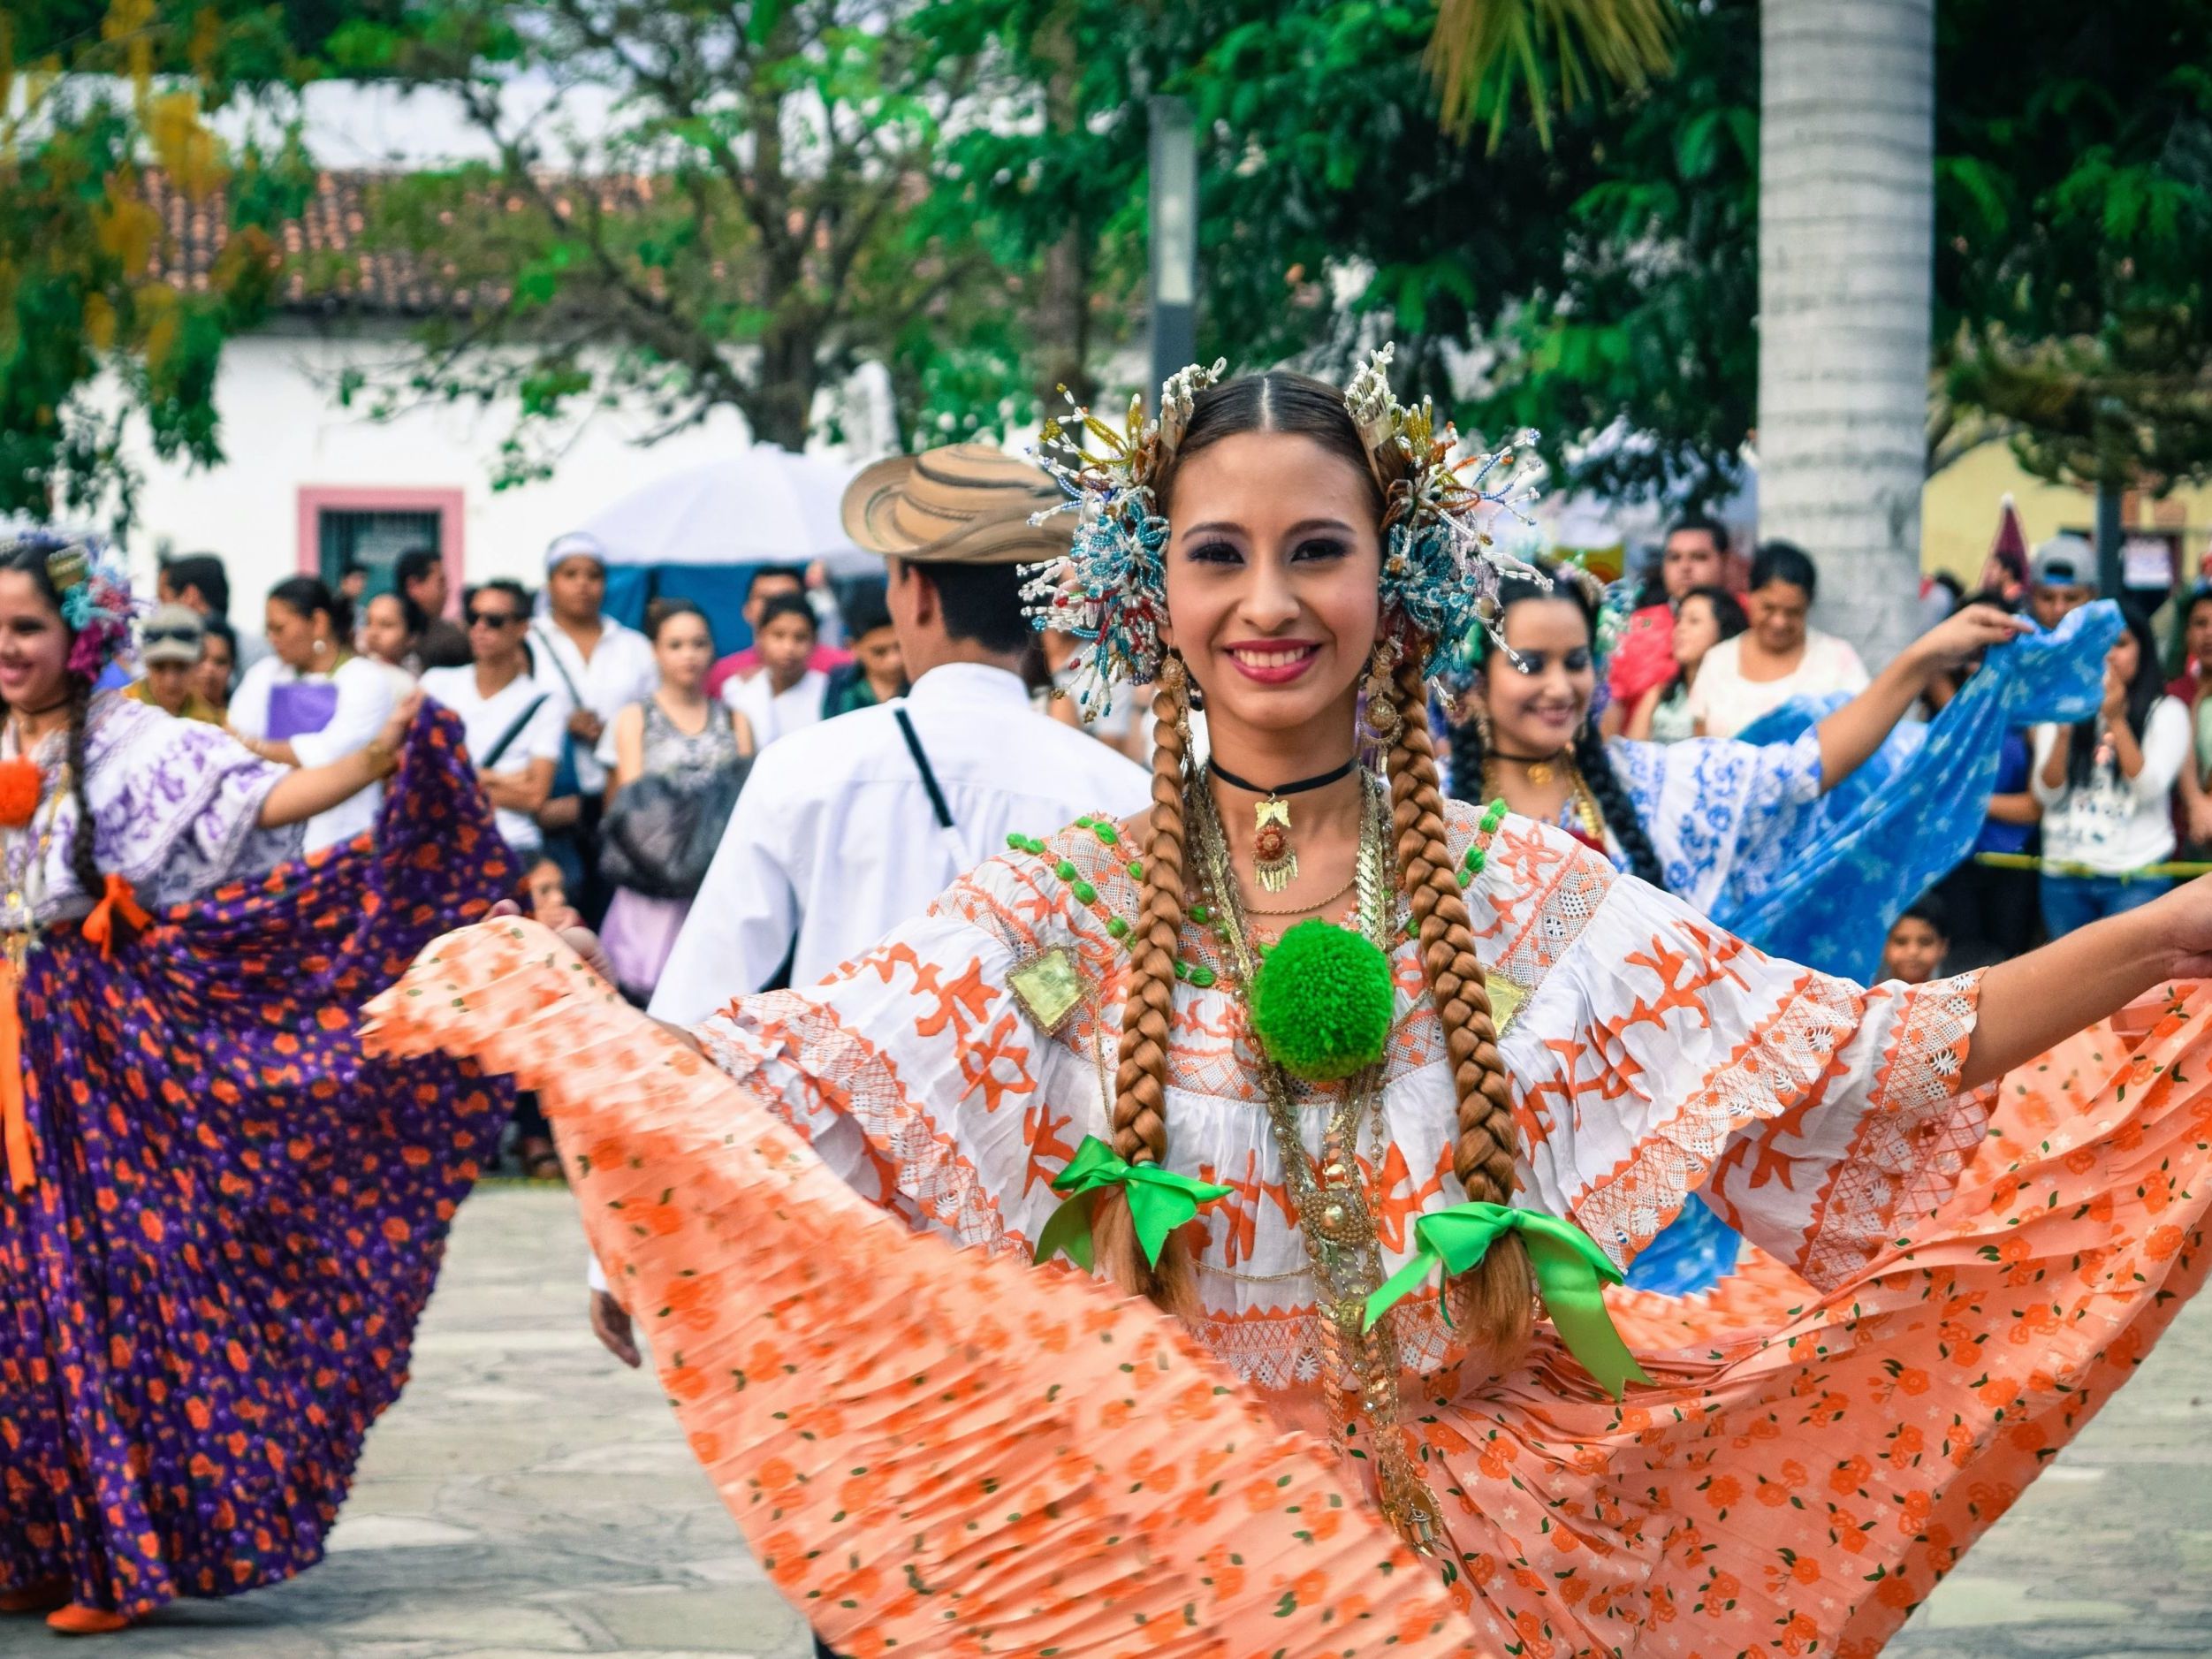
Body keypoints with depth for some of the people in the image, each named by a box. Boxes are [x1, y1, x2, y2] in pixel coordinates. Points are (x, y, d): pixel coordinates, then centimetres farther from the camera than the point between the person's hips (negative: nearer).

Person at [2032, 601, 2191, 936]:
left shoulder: (2166, 712, -1)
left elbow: (2149, 788, -11)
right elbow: (2047, 794, 1)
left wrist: (2116, 720, -17)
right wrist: (2063, 732, -14)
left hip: (2135, 879, -3)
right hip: (2064, 874, 3)